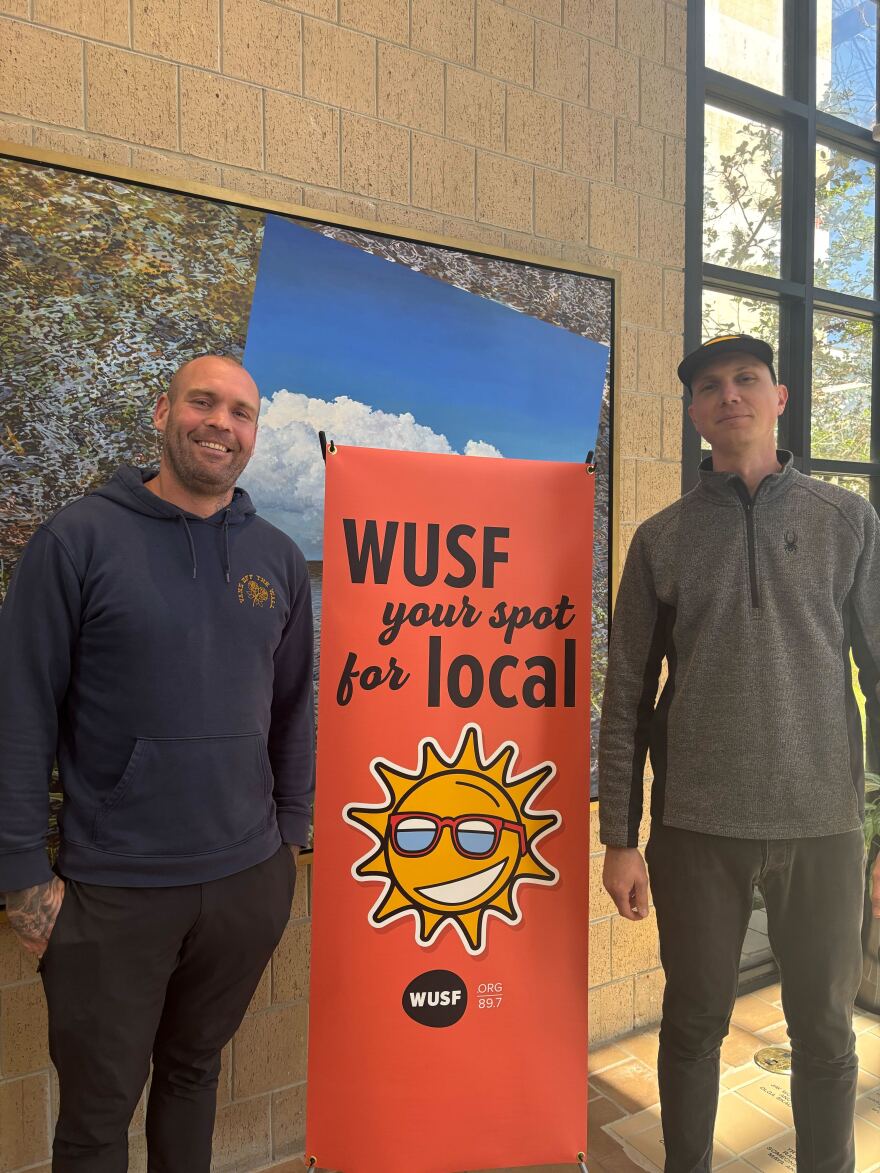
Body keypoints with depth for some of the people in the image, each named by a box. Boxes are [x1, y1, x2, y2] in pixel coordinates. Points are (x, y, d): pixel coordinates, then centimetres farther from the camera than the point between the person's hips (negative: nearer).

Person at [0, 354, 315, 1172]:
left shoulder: (278, 558, 2)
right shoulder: (79, 538, -9)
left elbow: (294, 710, 8)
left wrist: (290, 831, 7)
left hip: (250, 880, 3)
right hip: (111, 889, -3)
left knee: (194, 1071, 23)